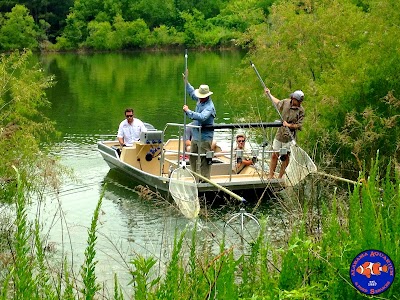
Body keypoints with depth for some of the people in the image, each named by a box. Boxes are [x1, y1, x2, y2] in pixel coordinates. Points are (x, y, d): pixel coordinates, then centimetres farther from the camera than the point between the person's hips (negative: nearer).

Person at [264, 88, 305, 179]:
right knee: (274, 155, 5)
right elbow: (277, 102, 27)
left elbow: (299, 125, -9)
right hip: (280, 133, 4)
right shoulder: (285, 102, 4)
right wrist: (269, 94, 33)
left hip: (289, 137, -4)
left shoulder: (301, 111, -9)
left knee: (285, 157, 1)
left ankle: (280, 177, 10)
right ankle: (270, 175, 13)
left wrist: (289, 125, -20)